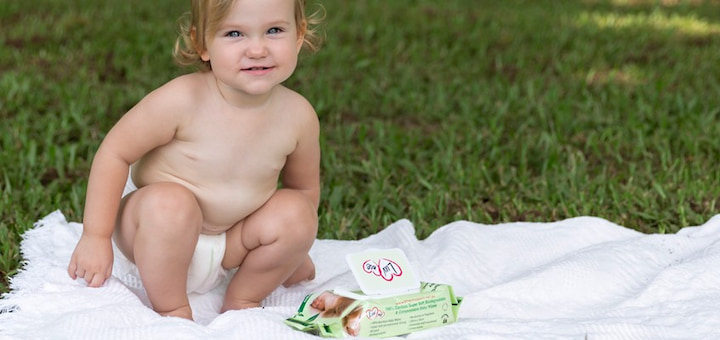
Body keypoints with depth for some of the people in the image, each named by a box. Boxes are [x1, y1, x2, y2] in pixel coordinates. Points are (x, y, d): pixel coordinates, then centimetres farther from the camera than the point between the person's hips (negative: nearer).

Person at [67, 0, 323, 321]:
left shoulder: (298, 116, -14)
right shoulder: (182, 100, -27)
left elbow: (305, 188, 6)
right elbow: (115, 152, -18)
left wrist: (291, 248, -4)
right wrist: (96, 237, -16)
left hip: (229, 244, 4)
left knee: (297, 213, -19)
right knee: (170, 202, -35)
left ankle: (242, 299, 5)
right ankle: (171, 308, -12)